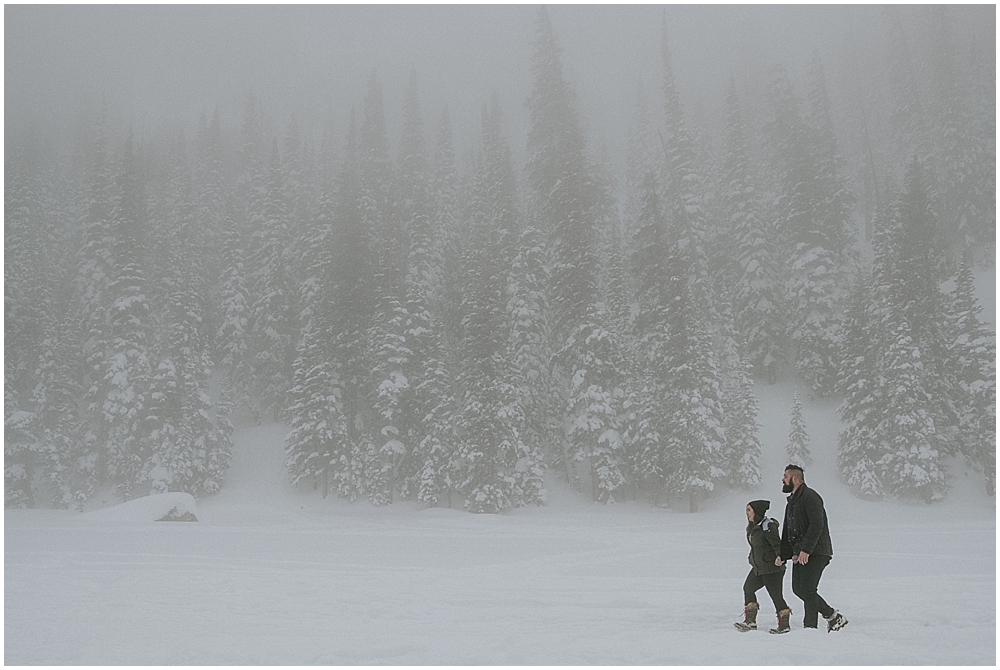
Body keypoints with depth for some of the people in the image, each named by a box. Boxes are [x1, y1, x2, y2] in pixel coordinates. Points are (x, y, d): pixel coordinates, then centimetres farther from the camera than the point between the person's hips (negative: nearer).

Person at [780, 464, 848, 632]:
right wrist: (784, 555, 15)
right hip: (800, 553, 10)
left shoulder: (810, 497, -12)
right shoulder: (792, 501, 19)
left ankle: (810, 627, 0)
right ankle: (832, 615, 16)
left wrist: (806, 550, -27)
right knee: (798, 588, 7)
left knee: (807, 588, -10)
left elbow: (816, 525, -22)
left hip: (816, 553, -10)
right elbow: (787, 531, 22)